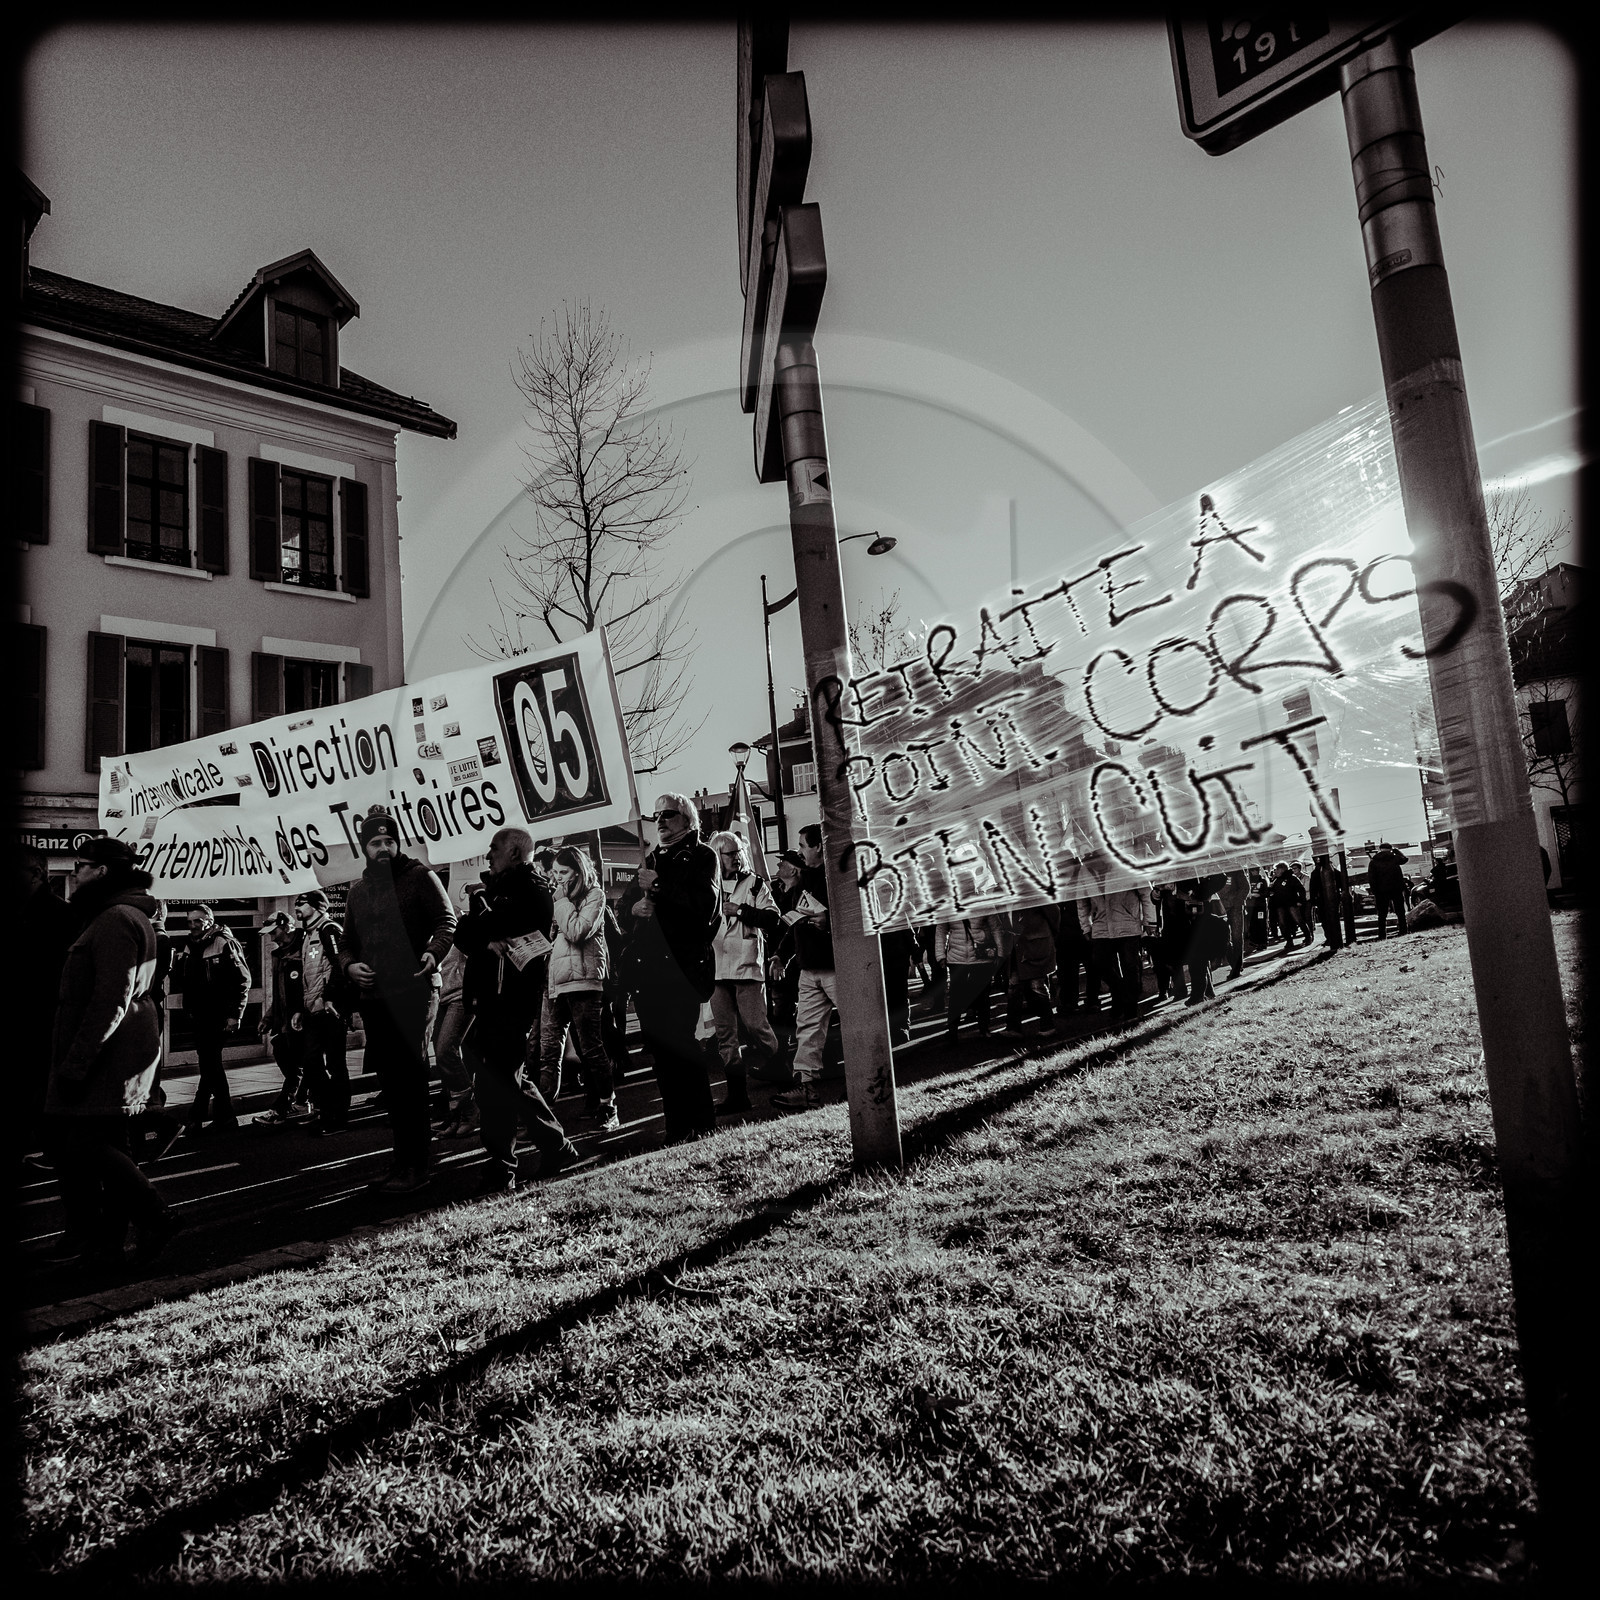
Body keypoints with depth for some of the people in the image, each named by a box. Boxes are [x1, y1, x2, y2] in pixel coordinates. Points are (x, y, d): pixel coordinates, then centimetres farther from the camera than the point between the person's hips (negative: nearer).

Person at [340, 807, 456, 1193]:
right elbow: (348, 940, 24)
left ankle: (414, 1166, -1)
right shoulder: (358, 888, 18)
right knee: (389, 1081, 12)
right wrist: (349, 965, 2)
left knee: (409, 1079, -7)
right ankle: (405, 1159, 22)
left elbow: (446, 919, -6)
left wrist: (433, 952, -24)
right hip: (373, 997, 7)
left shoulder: (419, 876, 0)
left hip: (412, 992, -6)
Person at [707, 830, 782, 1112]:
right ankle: (737, 1093, 11)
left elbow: (773, 918, -5)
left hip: (747, 965, -3)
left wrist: (739, 910, -10)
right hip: (717, 969, 3)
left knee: (756, 1025, -7)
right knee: (725, 1033, 4)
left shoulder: (754, 884, 5)